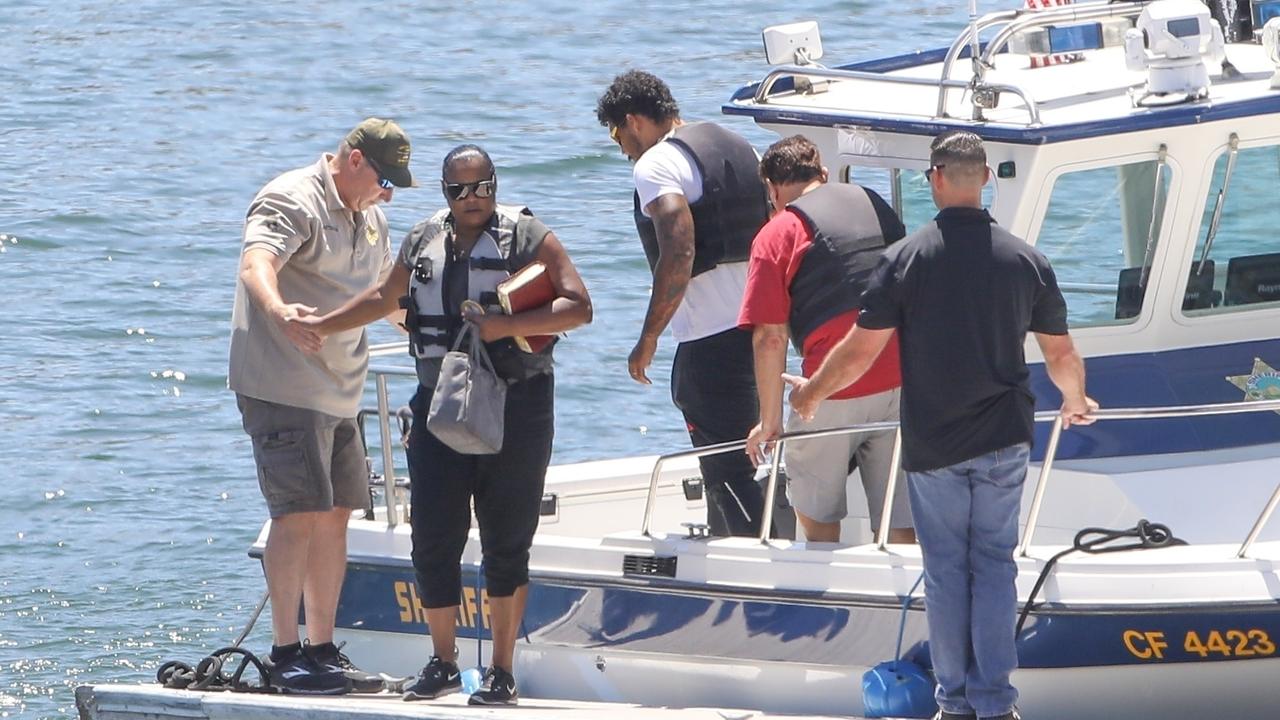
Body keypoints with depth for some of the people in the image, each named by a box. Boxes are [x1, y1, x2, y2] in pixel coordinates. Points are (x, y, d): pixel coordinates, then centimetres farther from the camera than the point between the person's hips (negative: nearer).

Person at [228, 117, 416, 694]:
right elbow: (256, 262, -32)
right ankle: (285, 656, -13)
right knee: (299, 513, -14)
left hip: (340, 394, 9)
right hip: (282, 389, -9)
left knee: (335, 516, 9)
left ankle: (324, 652, 15)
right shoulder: (292, 202, -13)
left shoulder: (369, 219, 17)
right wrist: (278, 309, -51)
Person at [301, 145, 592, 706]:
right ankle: (442, 664, 15)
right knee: (432, 541, 0)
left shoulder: (526, 237, -3)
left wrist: (505, 326, -20)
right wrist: (320, 326, 24)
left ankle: (502, 671, 7)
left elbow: (578, 306, -11)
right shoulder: (423, 242, 13)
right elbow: (384, 298, 29)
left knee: (506, 544, 0)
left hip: (514, 406, -4)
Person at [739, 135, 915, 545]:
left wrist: (770, 420, 0)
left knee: (816, 512, 14)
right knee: (900, 523, 6)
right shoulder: (878, 208, 15)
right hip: (903, 382, 4)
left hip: (836, 393, -4)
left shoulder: (778, 234, -1)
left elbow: (770, 338, -7)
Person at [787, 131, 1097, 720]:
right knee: (994, 564, 7)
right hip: (1004, 440, 1)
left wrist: (810, 393, 12)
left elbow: (860, 351, -7)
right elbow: (1062, 355, 6)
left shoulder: (905, 258, -9)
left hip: (931, 445, -1)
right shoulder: (1025, 260, -2)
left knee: (945, 568, 8)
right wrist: (1077, 404, 28)